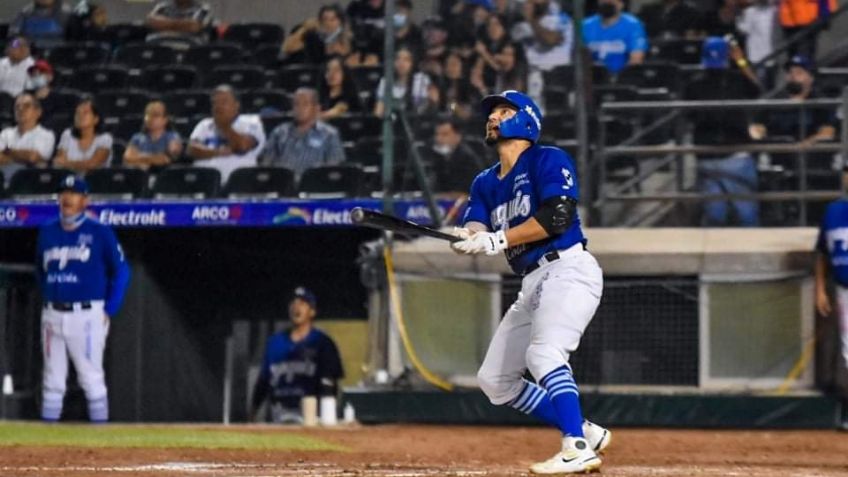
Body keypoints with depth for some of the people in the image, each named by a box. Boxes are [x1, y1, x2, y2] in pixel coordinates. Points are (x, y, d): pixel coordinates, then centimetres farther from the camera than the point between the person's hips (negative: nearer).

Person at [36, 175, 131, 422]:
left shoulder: (100, 233, -3)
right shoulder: (47, 232, 11)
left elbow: (121, 272, -1)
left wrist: (109, 310, -5)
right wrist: (48, 298, 13)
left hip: (86, 315, -5)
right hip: (52, 316, 5)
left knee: (91, 378, -6)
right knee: (52, 381, 7)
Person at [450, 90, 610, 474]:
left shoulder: (548, 160, -3)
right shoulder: (486, 183, 19)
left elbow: (557, 216, -18)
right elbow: (474, 233, 3)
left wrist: (500, 240, -19)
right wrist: (468, 236, -22)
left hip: (568, 270, -9)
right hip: (533, 285, 9)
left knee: (543, 353, -30)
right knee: (494, 380, 8)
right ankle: (585, 432, 13)